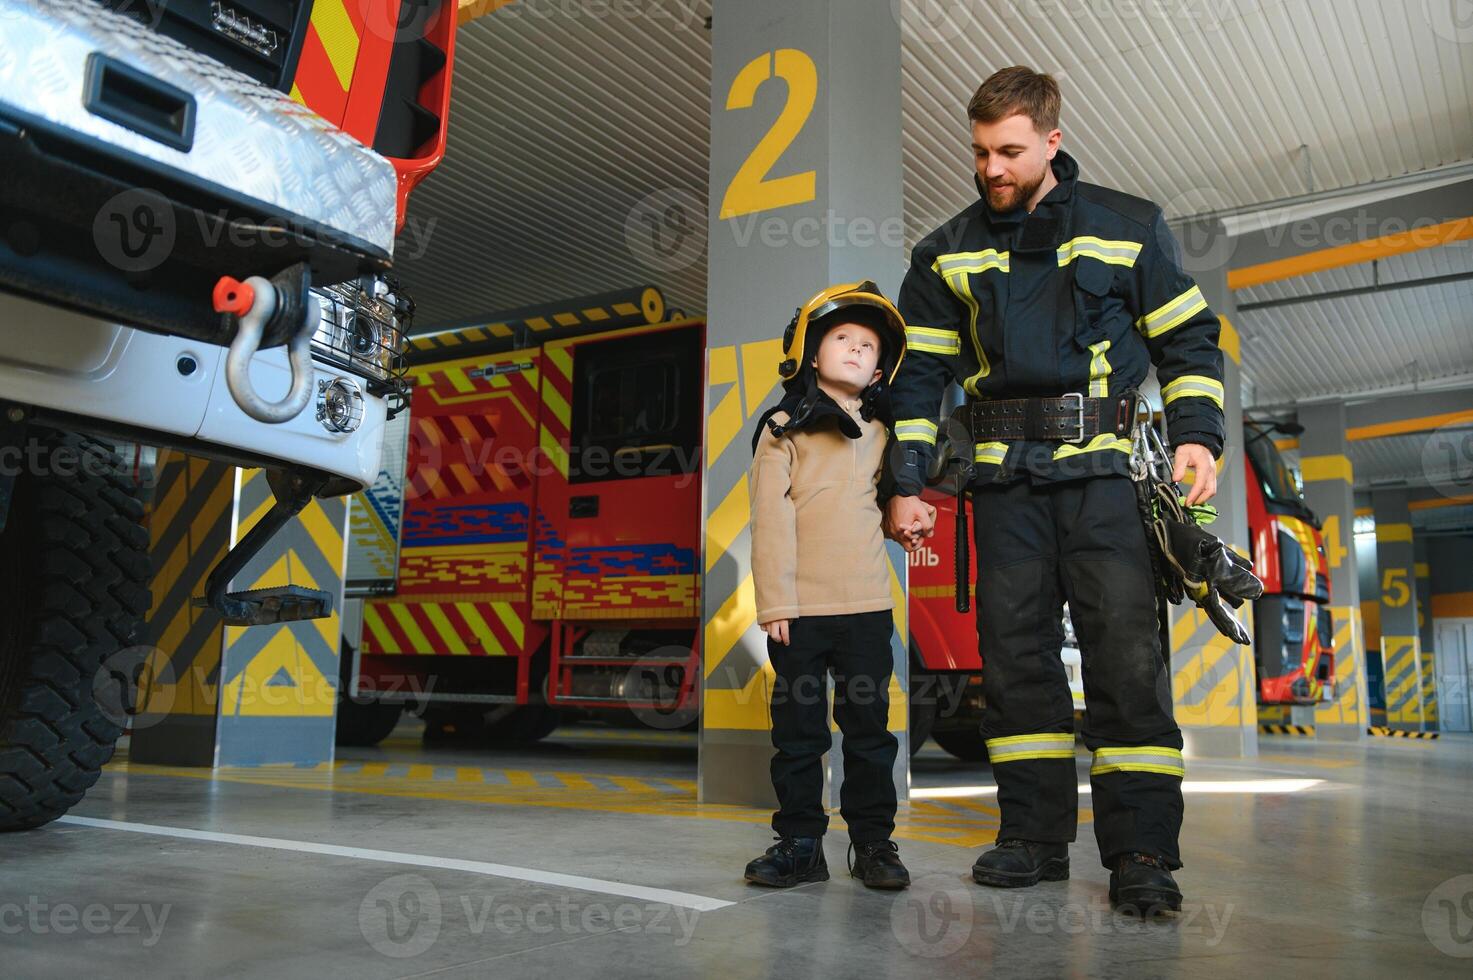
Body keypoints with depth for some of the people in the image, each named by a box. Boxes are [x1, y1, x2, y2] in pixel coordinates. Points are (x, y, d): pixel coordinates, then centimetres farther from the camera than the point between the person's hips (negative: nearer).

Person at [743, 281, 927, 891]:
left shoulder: (880, 434, 14)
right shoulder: (783, 429, 2)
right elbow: (771, 520, -4)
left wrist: (906, 517, 3)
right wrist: (775, 603, -10)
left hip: (867, 606, 3)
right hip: (799, 606, -3)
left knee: (869, 726, 7)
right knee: (798, 729, 5)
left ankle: (873, 841, 18)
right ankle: (799, 843, 16)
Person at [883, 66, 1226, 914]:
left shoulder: (1129, 228, 9)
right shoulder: (948, 253, 14)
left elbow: (1191, 339, 10)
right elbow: (918, 375, 13)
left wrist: (1197, 434, -5)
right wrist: (905, 485, 6)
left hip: (1102, 467, -2)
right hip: (1004, 475, 3)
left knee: (1126, 645, -10)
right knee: (1014, 648, 2)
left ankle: (1143, 852, -2)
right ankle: (1035, 836, 13)